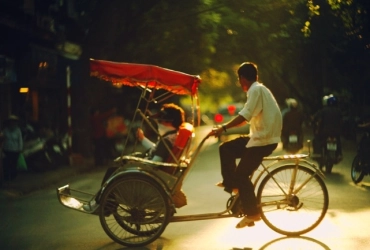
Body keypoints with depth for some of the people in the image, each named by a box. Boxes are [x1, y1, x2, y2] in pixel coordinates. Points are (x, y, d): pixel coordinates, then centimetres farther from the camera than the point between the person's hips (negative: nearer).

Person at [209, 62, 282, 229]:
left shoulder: (256, 90, -15)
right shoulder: (259, 89, 17)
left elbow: (245, 116, -26)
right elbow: (249, 117, 21)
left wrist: (223, 128, -28)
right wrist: (226, 128, 20)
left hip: (264, 139, -10)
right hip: (260, 135, 10)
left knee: (242, 174, -6)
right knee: (226, 149, 10)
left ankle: (252, 213, 0)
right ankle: (230, 182, 17)